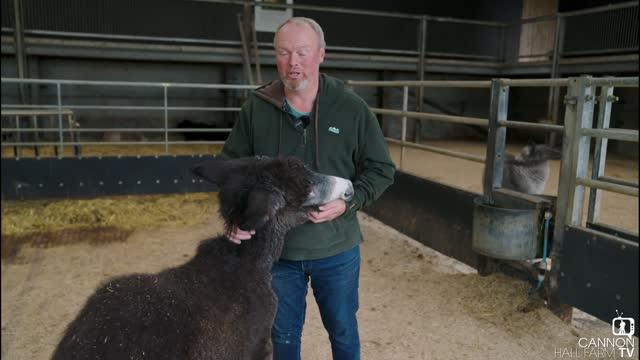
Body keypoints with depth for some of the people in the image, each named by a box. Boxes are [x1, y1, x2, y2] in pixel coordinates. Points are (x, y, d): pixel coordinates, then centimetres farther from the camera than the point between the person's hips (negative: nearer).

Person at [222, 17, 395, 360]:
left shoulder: (352, 107, -8)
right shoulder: (256, 107, -6)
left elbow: (381, 169, -2)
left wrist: (348, 202, -18)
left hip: (336, 250, 0)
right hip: (276, 249, 1)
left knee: (343, 330, 20)